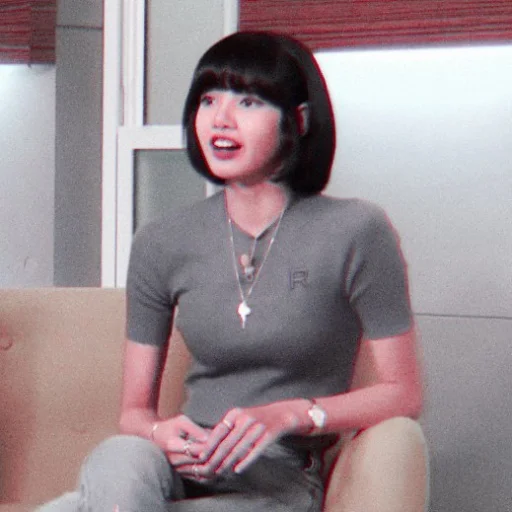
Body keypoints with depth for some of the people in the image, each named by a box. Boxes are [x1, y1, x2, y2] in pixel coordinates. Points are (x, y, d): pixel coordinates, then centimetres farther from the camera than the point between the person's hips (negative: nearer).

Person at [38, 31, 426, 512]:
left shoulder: (355, 232, -4)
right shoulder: (160, 243, 7)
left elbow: (402, 393, 0)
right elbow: (135, 408, 12)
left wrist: (289, 414, -15)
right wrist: (161, 432, -12)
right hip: (181, 469, 4)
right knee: (118, 459, -35)